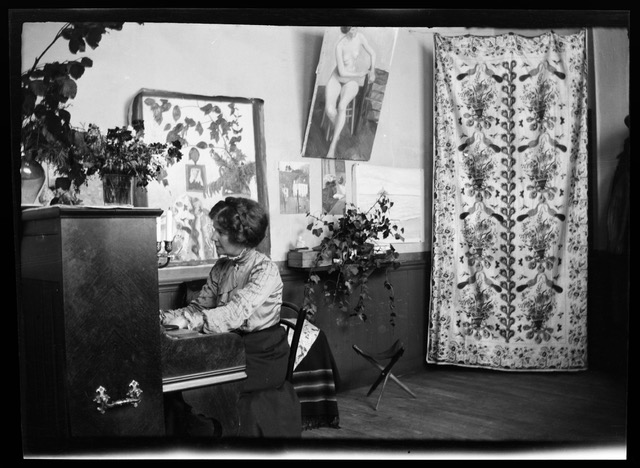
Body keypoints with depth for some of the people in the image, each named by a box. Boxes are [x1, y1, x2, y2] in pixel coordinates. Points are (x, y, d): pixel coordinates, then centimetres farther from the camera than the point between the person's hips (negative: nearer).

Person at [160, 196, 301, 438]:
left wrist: (185, 319, -32)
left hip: (261, 354, -6)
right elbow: (199, 307, 3)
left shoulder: (265, 270, -15)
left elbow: (233, 315, -26)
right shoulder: (221, 267, 8)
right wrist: (164, 317, -14)